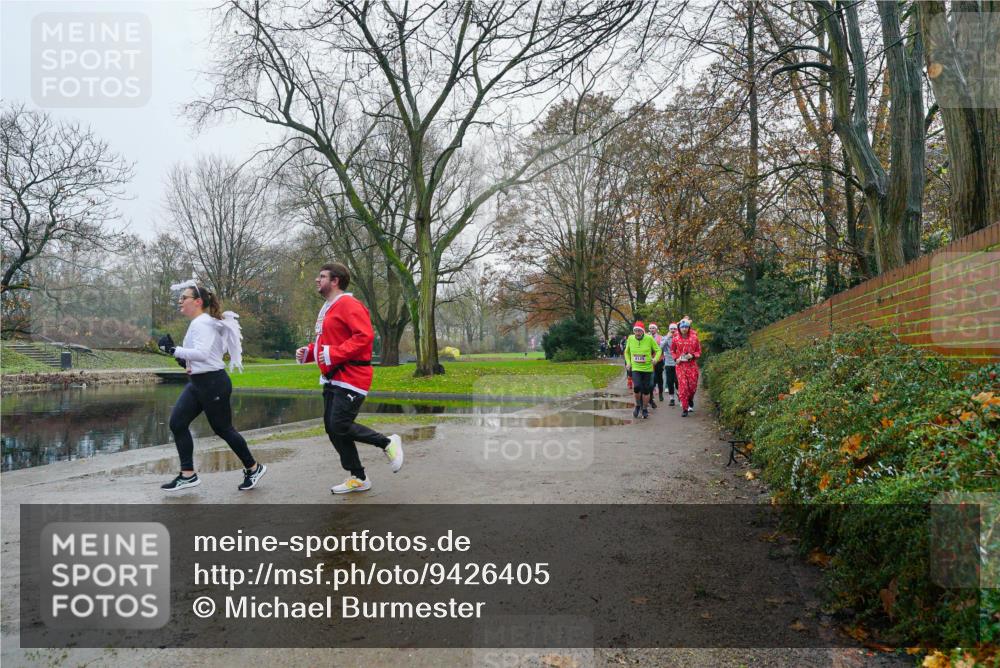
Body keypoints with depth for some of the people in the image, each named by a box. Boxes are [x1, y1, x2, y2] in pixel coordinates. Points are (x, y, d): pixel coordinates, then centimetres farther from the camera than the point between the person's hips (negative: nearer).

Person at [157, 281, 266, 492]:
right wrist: (184, 360, 15)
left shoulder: (203, 323, -17)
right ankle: (187, 475, 8)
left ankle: (253, 468, 20)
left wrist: (173, 350, -27)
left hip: (213, 383, -10)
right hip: (196, 383, 10)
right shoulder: (198, 322, 13)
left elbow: (202, 353, -31)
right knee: (177, 423, 1)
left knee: (223, 429, 2)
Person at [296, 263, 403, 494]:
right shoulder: (327, 309, 18)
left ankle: (387, 443, 9)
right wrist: (308, 352, 9)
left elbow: (365, 336, -24)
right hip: (332, 379, 10)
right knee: (332, 428, 8)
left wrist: (334, 354, -26)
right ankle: (358, 478, 18)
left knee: (340, 426, -13)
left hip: (350, 378, -10)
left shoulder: (348, 304, -13)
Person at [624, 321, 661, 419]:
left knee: (646, 390, 6)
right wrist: (628, 362, 3)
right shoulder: (630, 339, -1)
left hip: (647, 368, 0)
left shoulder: (649, 339, -9)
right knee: (637, 387, -19)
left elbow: (658, 350, 2)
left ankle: (645, 409, 26)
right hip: (635, 368, 1)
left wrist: (656, 358, -15)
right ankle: (637, 405, 9)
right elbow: (627, 352, 15)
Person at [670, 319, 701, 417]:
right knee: (683, 386, -6)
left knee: (693, 386, 1)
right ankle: (684, 409, 1)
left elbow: (699, 351, 8)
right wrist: (676, 358, -1)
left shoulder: (694, 338, -1)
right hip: (681, 365, 0)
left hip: (692, 365, 0)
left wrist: (693, 355, -11)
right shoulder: (676, 339, 1)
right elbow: (672, 351, 16)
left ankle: (690, 402, 32)